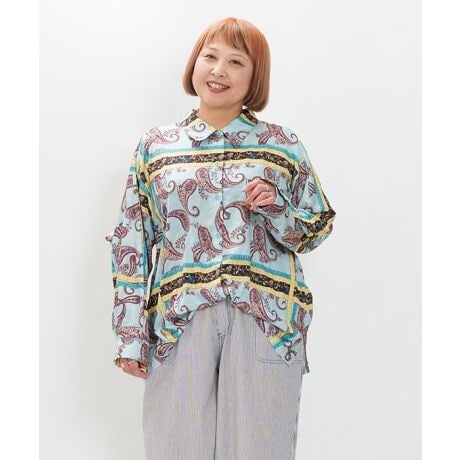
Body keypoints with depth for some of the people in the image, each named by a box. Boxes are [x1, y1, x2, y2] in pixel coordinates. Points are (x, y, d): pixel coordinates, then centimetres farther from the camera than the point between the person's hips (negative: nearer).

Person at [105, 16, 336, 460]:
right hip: (180, 319, 1)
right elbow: (131, 244, 8)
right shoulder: (154, 147, 9)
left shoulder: (283, 145, 8)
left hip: (267, 318, 0)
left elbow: (317, 228, 12)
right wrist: (131, 334, 2)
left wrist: (275, 209, -9)